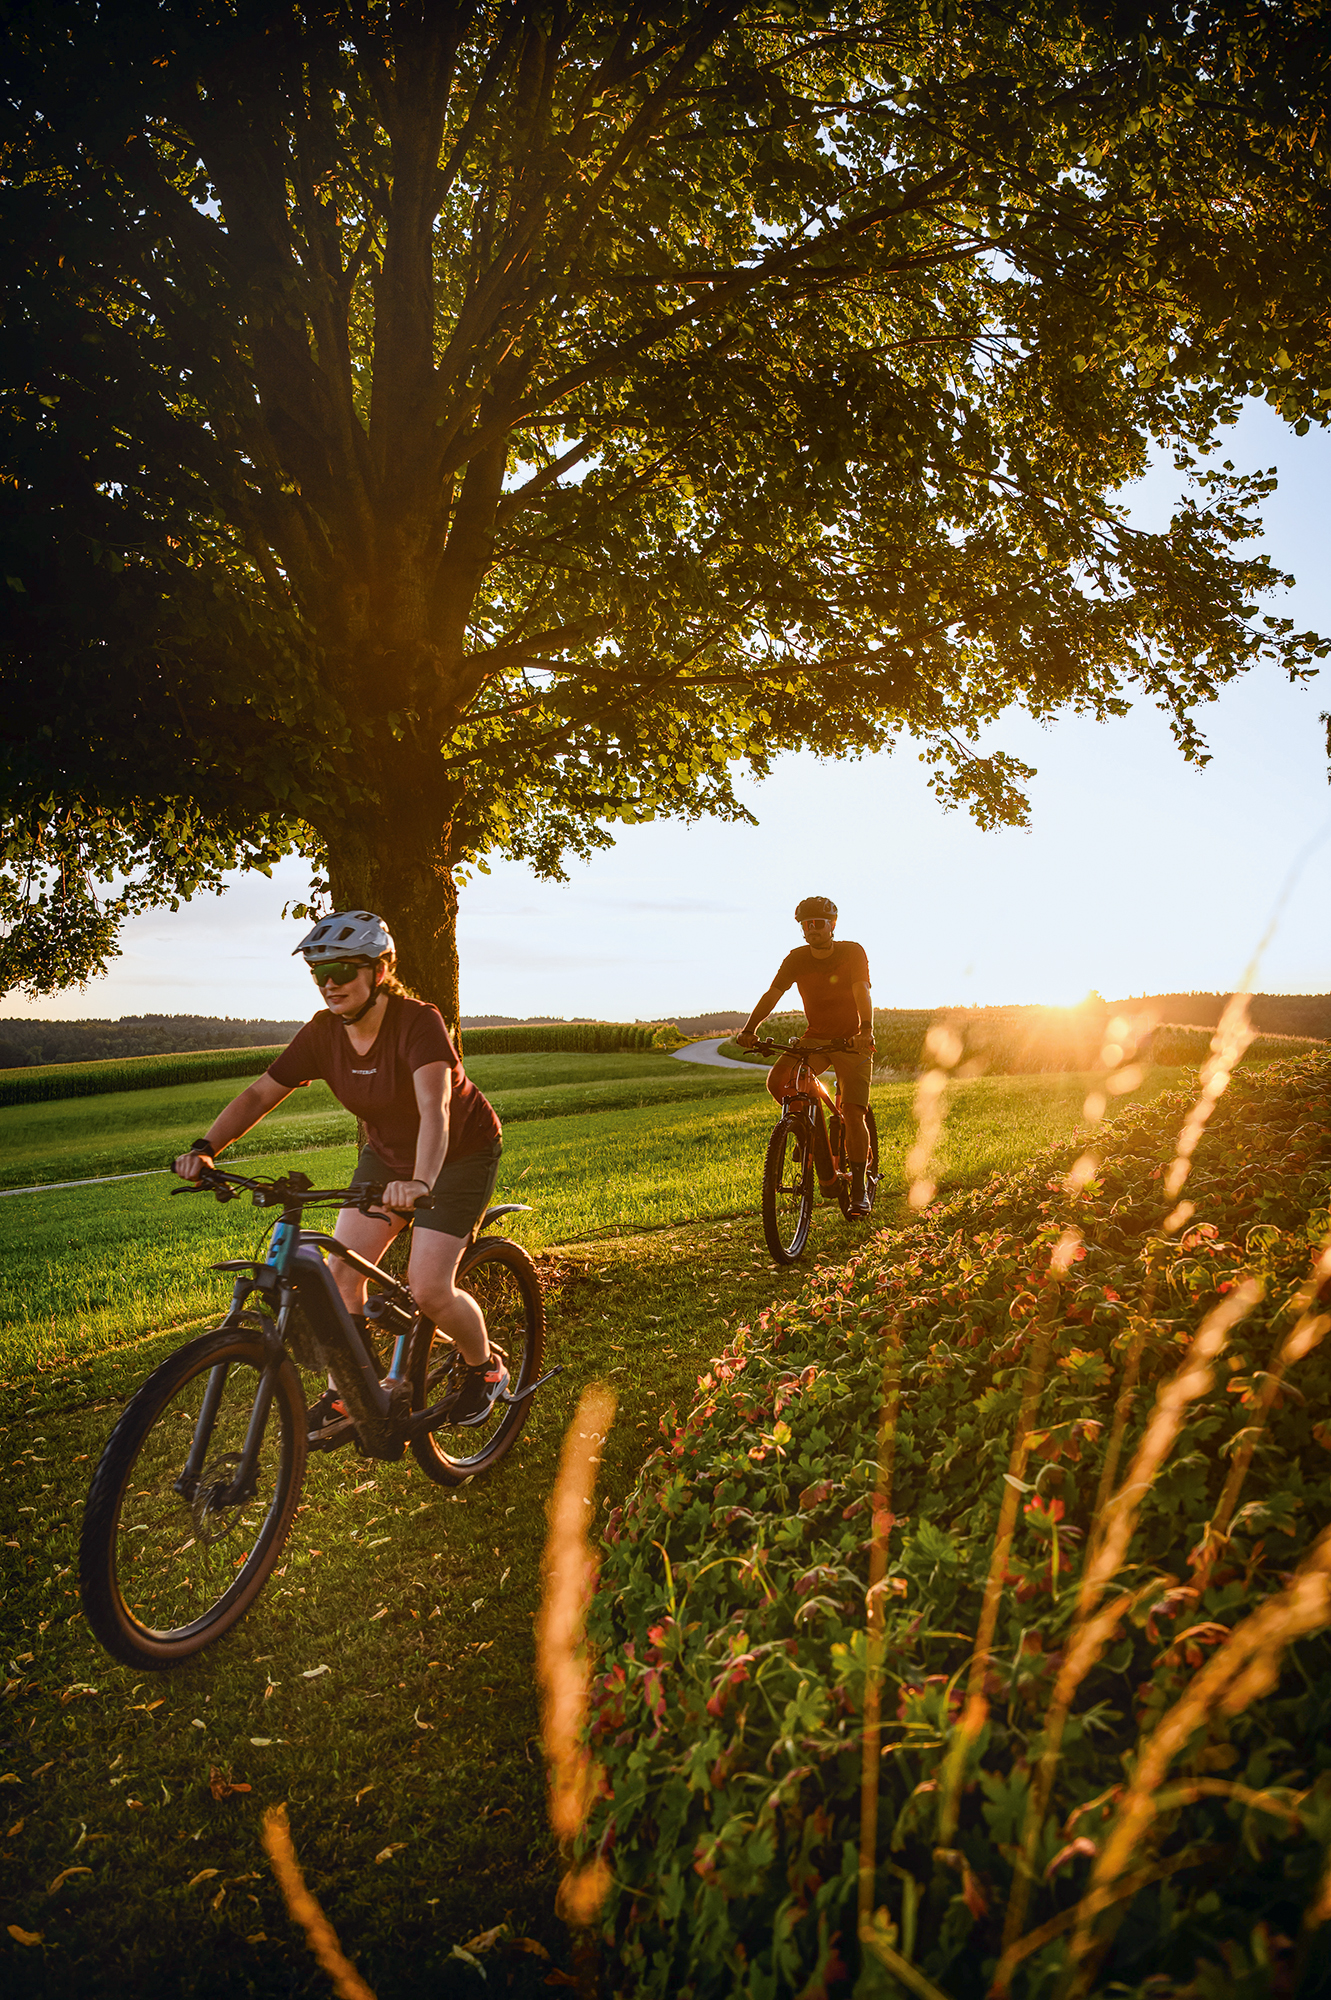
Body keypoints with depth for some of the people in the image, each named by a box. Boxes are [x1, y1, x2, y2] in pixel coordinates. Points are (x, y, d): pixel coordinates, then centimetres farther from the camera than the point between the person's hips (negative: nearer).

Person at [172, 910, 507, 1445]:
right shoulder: (323, 1033, -12)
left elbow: (435, 1108, -45)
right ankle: (346, 1395, 12)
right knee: (342, 1270, -6)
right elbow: (259, 1093, -12)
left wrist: (420, 1183, -61)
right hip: (386, 1154, 6)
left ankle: (483, 1367, 15)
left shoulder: (418, 1023, -31)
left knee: (428, 1290, -14)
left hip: (460, 1154, -6)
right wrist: (204, 1148, -27)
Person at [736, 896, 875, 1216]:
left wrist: (867, 1029, -45)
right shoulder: (797, 958, -3)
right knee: (776, 1080, -22)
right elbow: (772, 993, -12)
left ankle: (859, 1188, -2)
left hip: (852, 1041, -3)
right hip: (814, 1038, 3)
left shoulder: (853, 952, -12)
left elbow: (862, 992, -26)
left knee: (852, 1114, -15)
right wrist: (750, 1028, -29)